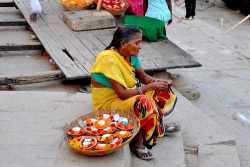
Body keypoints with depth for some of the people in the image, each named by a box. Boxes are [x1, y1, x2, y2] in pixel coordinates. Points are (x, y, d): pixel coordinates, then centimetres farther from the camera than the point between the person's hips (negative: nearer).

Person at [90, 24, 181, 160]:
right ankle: (136, 142, -14)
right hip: (108, 103, -9)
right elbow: (122, 94, -32)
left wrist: (158, 82, -12)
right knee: (143, 102, -33)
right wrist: (151, 87, -26)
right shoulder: (109, 60, -30)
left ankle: (159, 126, 17)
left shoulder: (131, 55, -4)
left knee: (161, 90, 4)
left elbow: (143, 76, 8)